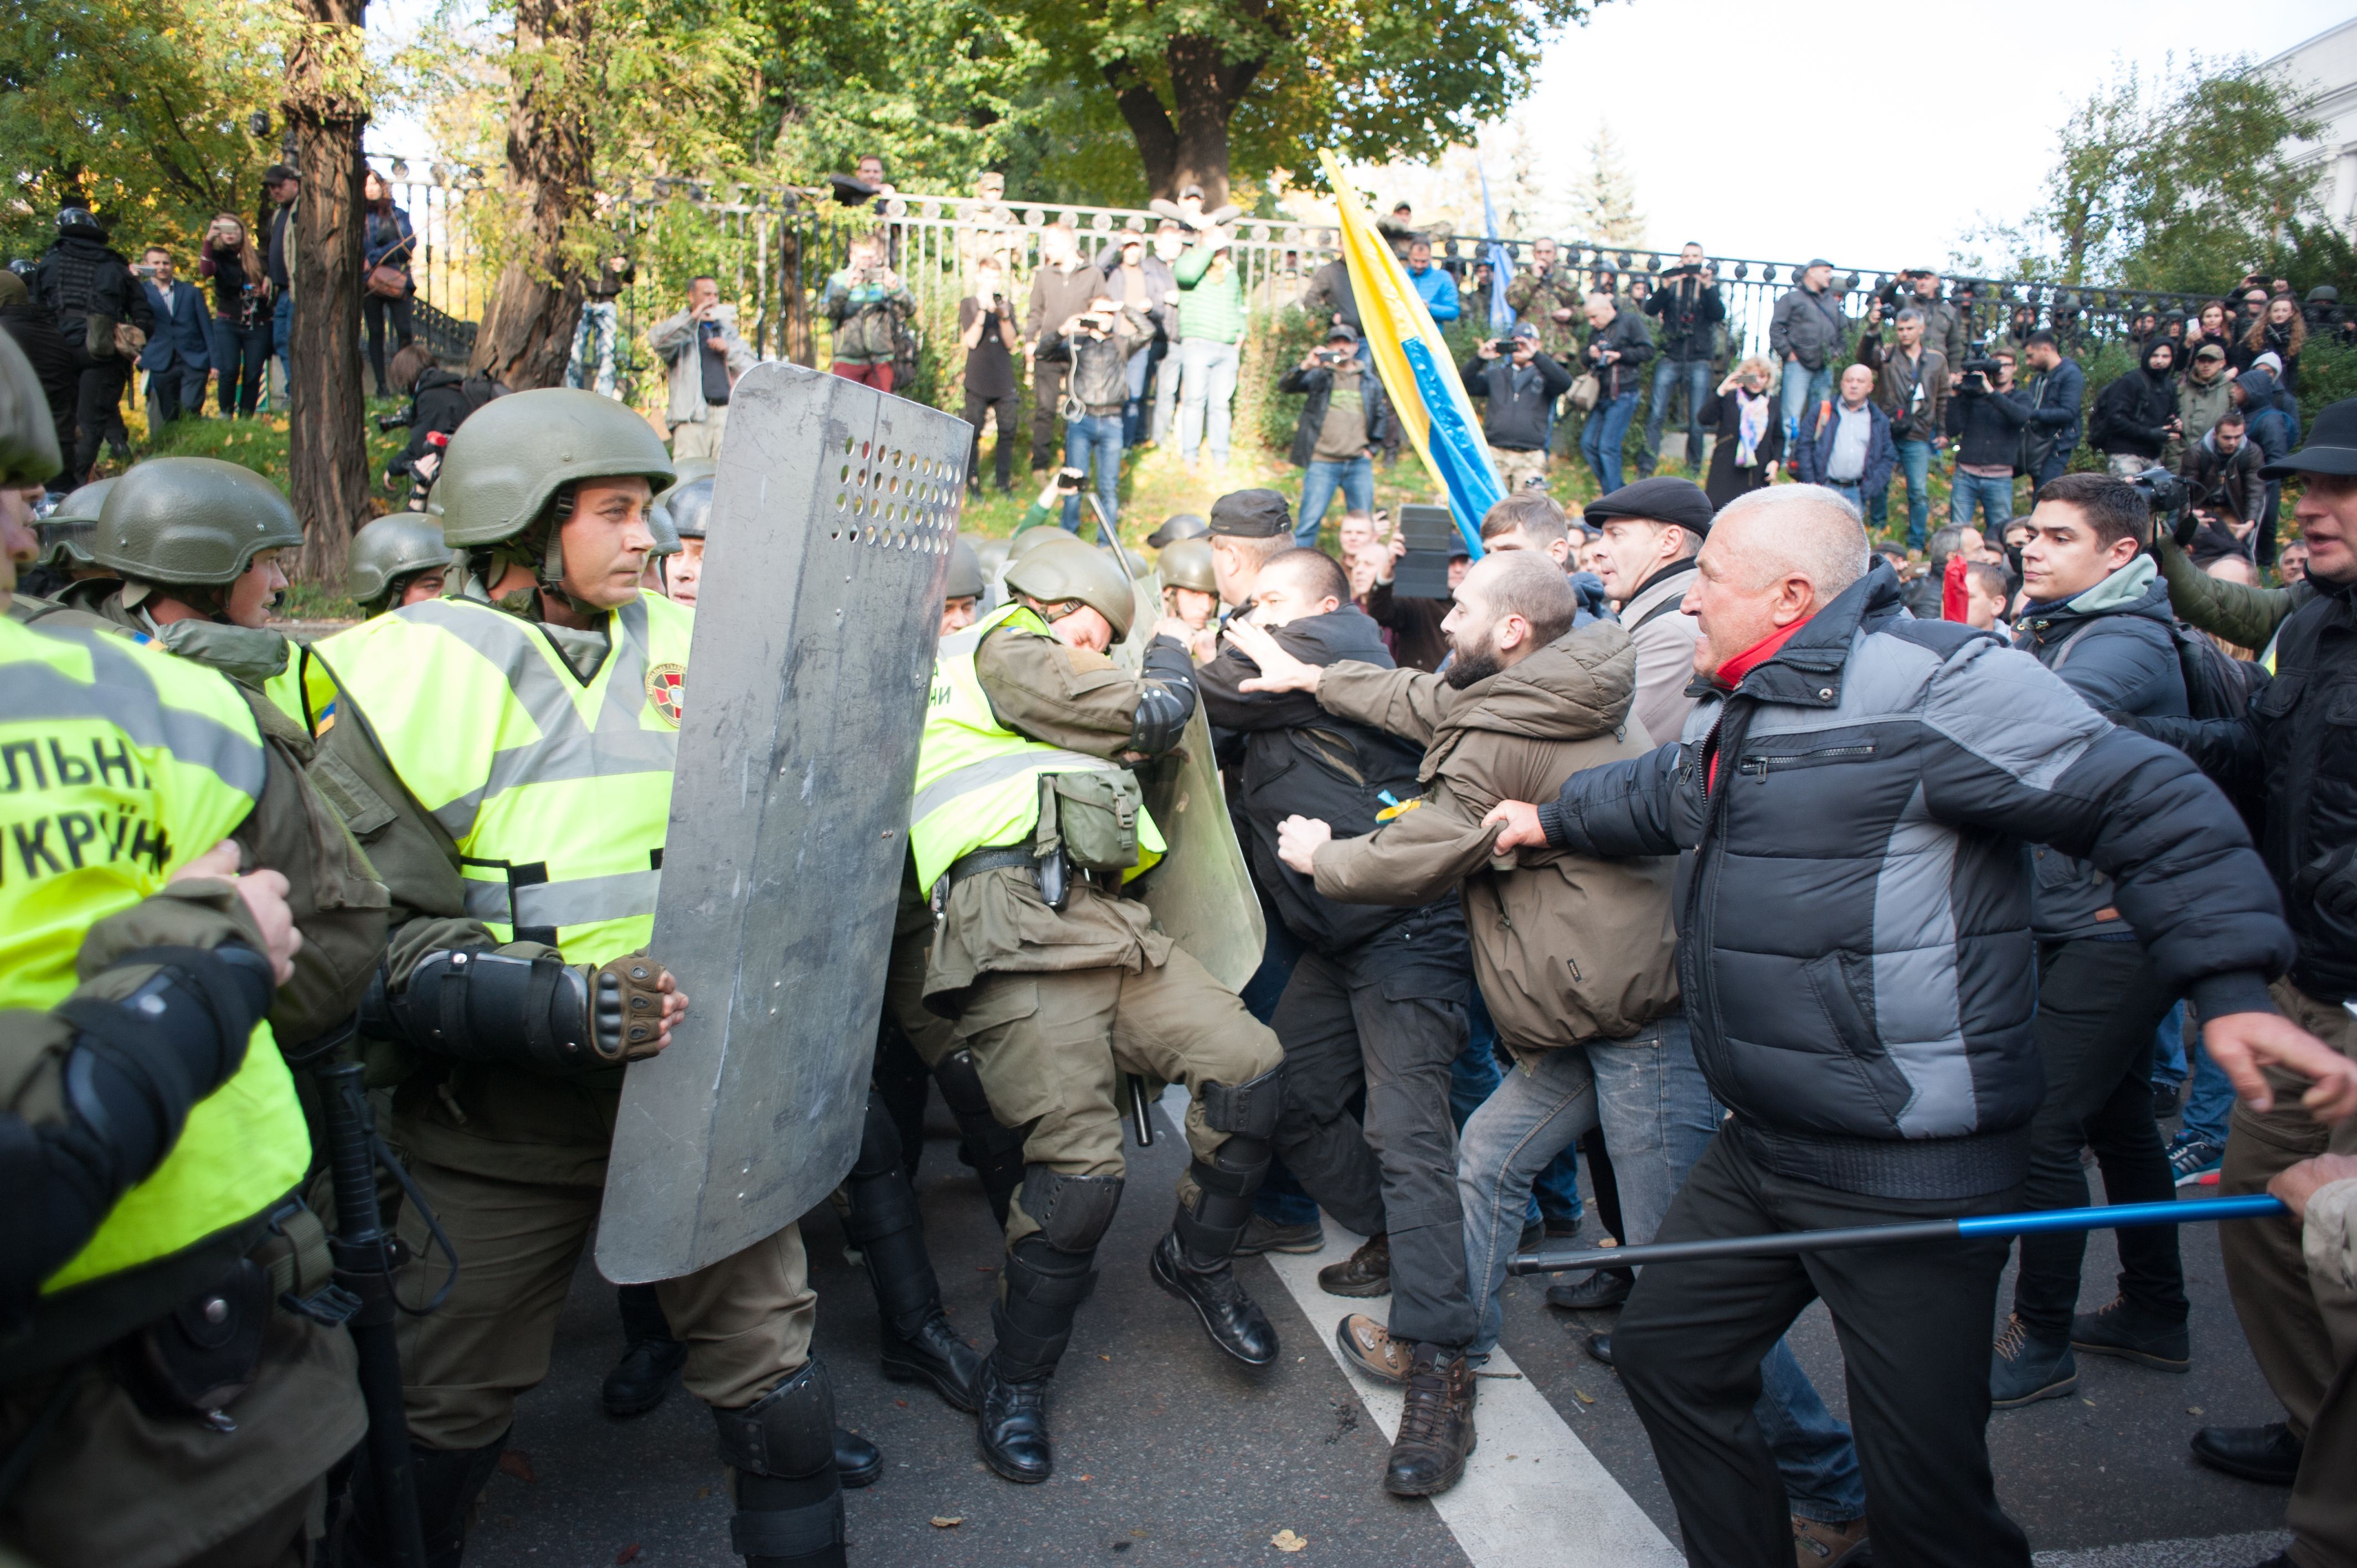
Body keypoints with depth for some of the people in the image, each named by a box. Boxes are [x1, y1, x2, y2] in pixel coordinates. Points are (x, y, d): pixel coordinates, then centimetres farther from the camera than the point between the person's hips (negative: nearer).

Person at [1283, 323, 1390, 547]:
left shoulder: (1371, 382, 17)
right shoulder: (1318, 375, 7)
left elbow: (1382, 417, 23)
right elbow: (1285, 386, -7)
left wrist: (1372, 448, 12)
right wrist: (1306, 366, -24)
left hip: (1359, 463, 3)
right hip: (1322, 462, -3)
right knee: (1310, 519, -9)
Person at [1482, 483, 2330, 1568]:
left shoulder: (1934, 680, -16)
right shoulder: (1730, 715, 14)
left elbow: (2151, 807, -18)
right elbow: (1653, 796, 36)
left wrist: (2230, 989, -26)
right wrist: (1553, 820, 46)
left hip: (1911, 1176, -9)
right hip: (1759, 1151, 9)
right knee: (1665, 1353, 18)